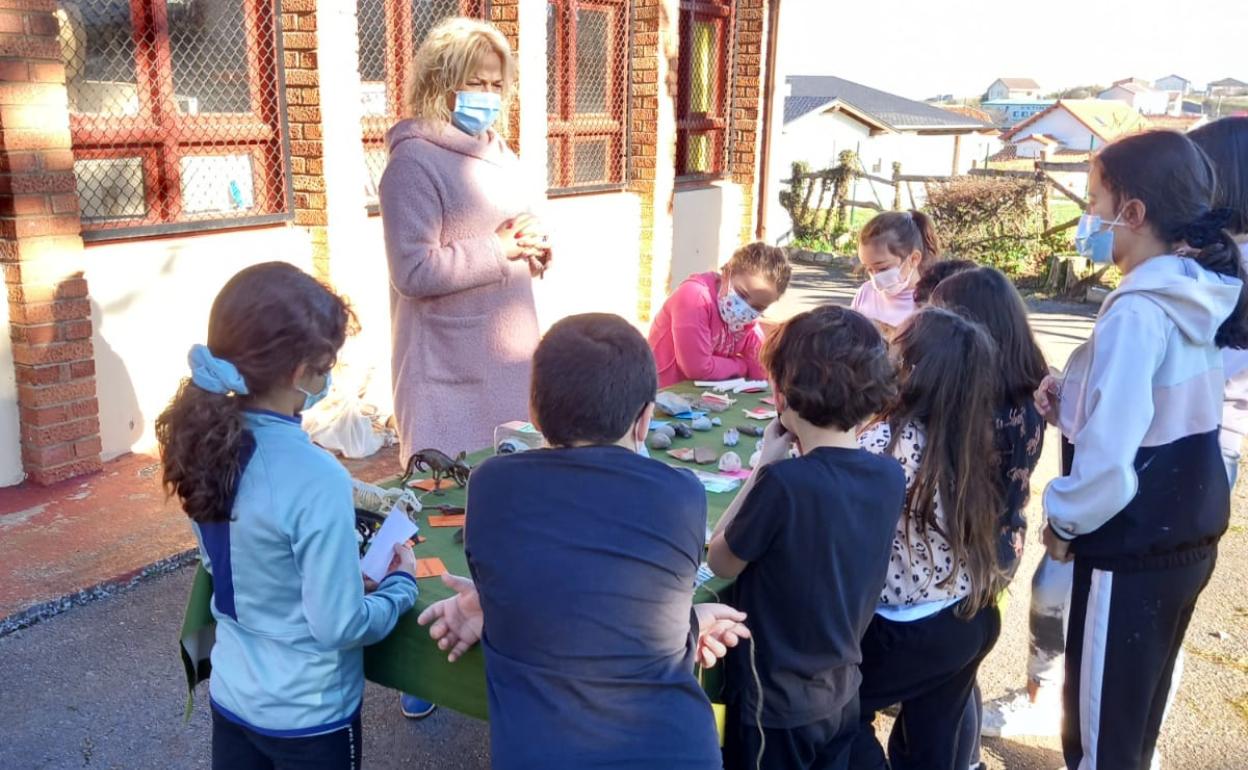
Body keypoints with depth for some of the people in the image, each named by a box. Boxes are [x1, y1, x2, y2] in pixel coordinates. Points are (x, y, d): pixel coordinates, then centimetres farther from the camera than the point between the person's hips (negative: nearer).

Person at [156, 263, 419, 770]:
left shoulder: (206, 442, -9)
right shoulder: (315, 476, -31)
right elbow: (340, 626, -24)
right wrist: (401, 582, -7)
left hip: (231, 697, 6)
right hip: (308, 718, -6)